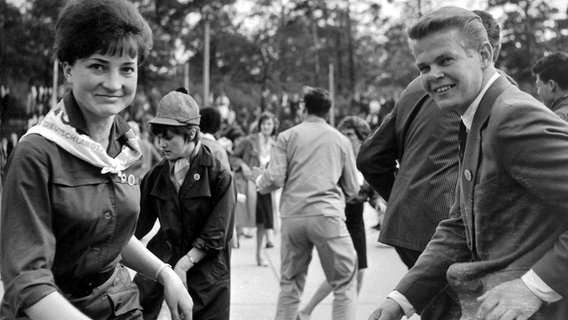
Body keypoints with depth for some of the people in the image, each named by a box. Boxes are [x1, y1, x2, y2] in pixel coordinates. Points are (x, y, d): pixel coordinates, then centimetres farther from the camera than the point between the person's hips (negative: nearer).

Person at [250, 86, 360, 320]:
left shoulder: (287, 137, 7)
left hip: (292, 216, 2)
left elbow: (274, 180, -1)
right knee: (345, 283, 5)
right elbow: (352, 189, 11)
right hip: (327, 215, -2)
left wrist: (257, 178, 20)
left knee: (290, 284, 14)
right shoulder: (341, 140, 10)